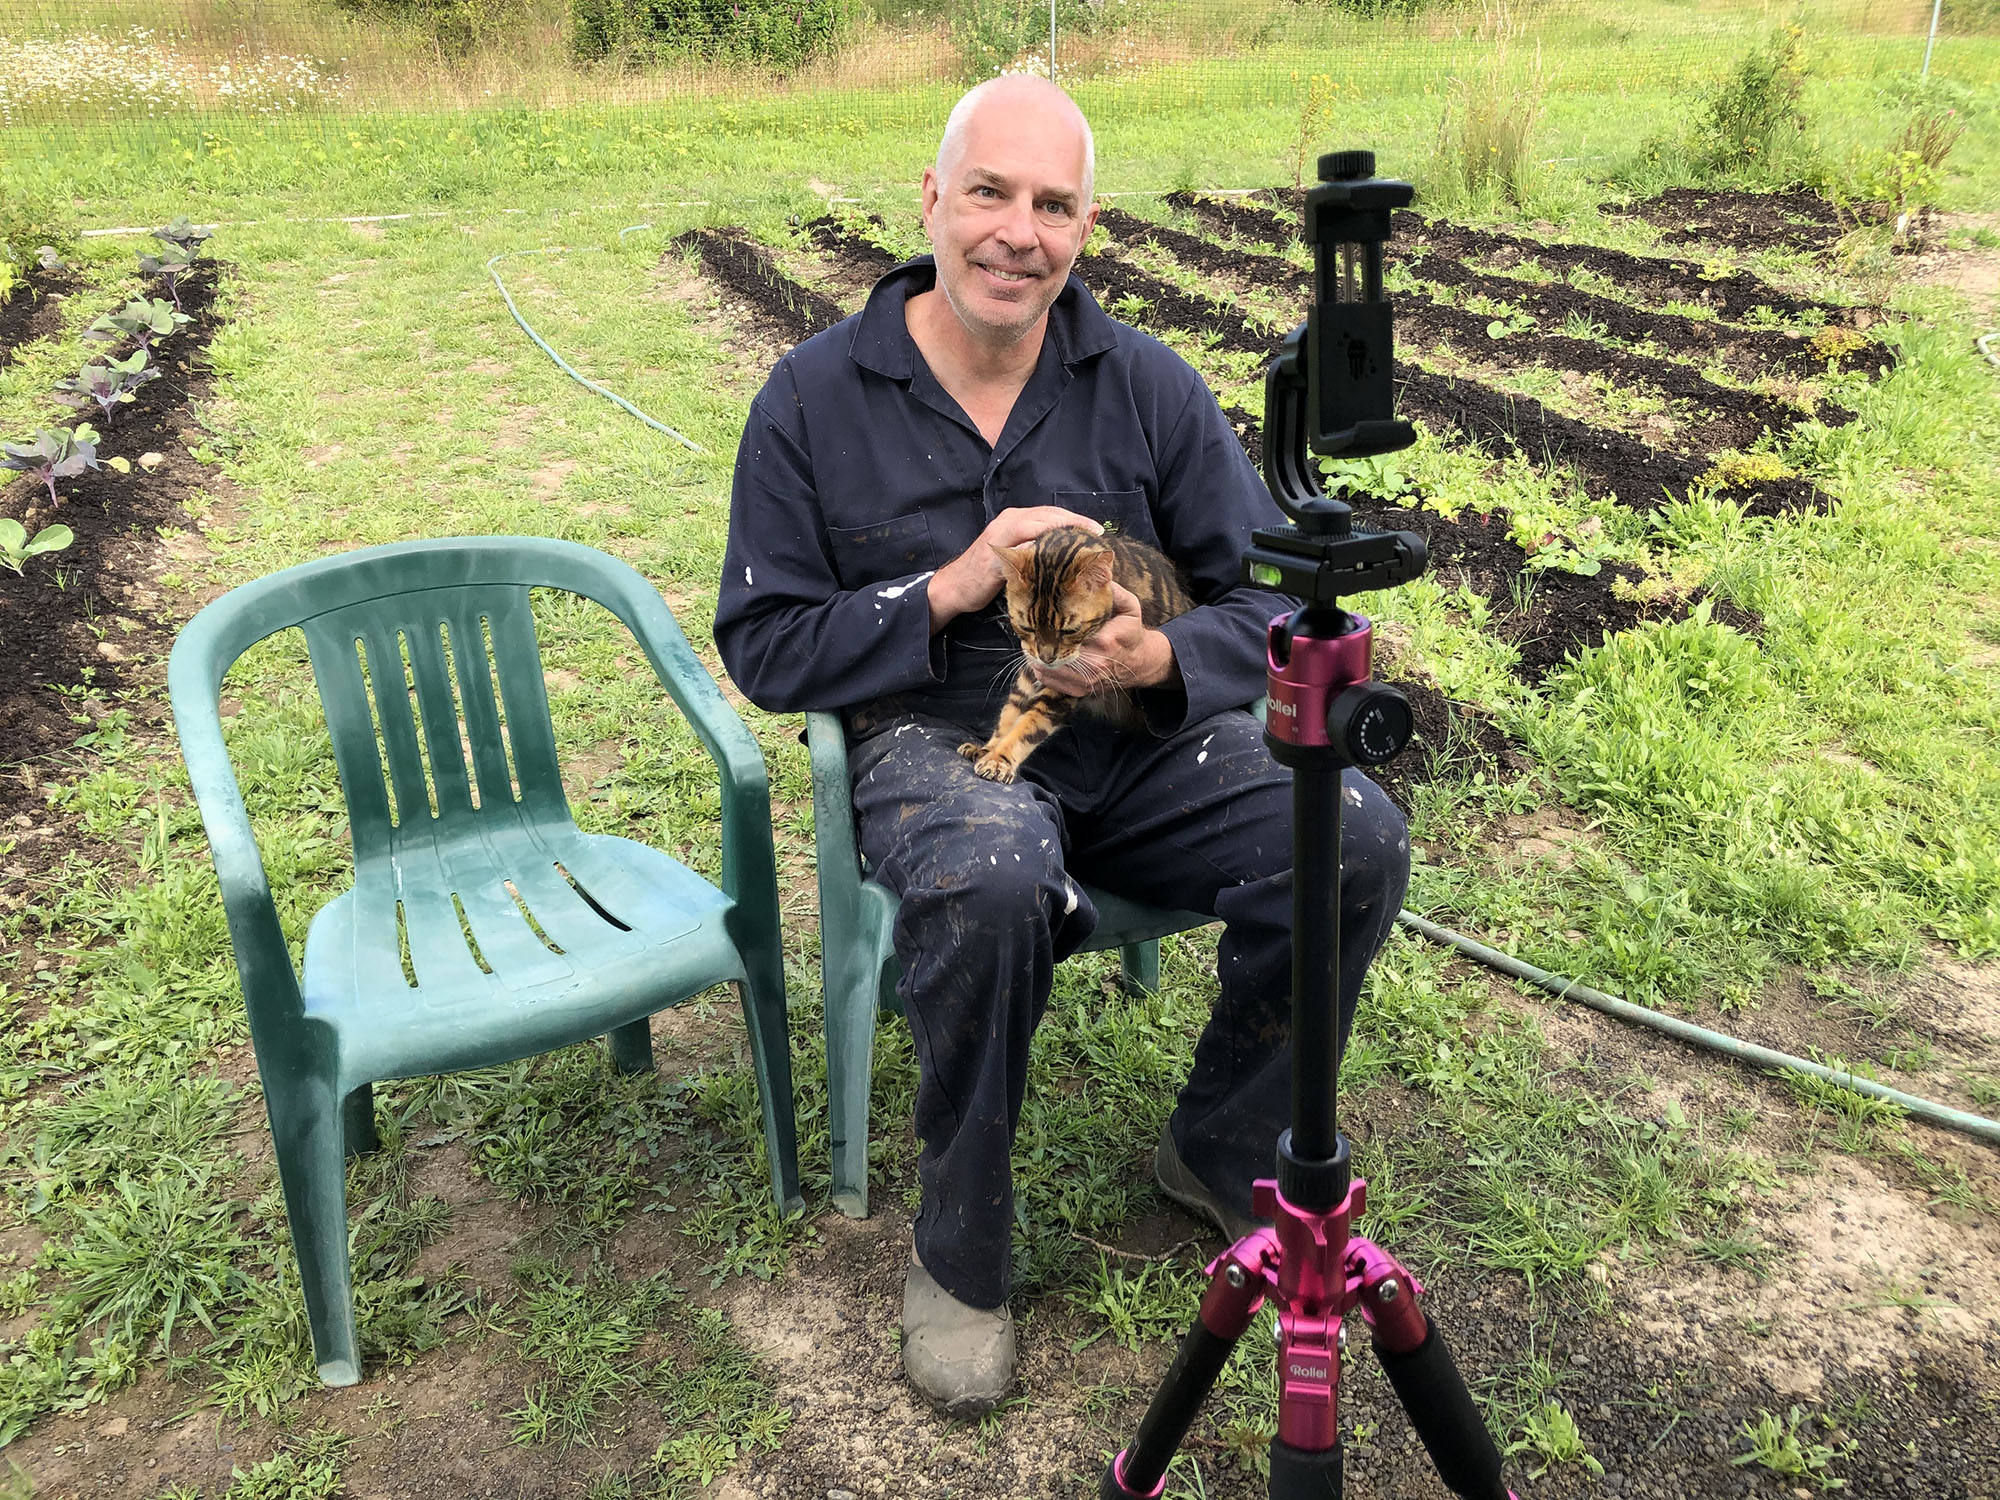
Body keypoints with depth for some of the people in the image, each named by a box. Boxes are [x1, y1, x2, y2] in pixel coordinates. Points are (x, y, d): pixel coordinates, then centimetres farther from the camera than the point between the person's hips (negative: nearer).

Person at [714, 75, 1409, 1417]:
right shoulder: (816, 397, -3)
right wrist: (947, 590, -16)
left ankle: (1221, 1150, 5)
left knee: (1359, 837, -22)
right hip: (932, 740, -3)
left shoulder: (1148, 385, 2)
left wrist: (1164, 658, -19)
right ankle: (961, 1254, -10)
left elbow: (1275, 594, 3)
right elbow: (764, 645, -2)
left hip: (1139, 735, 3)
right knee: (989, 886, -39)